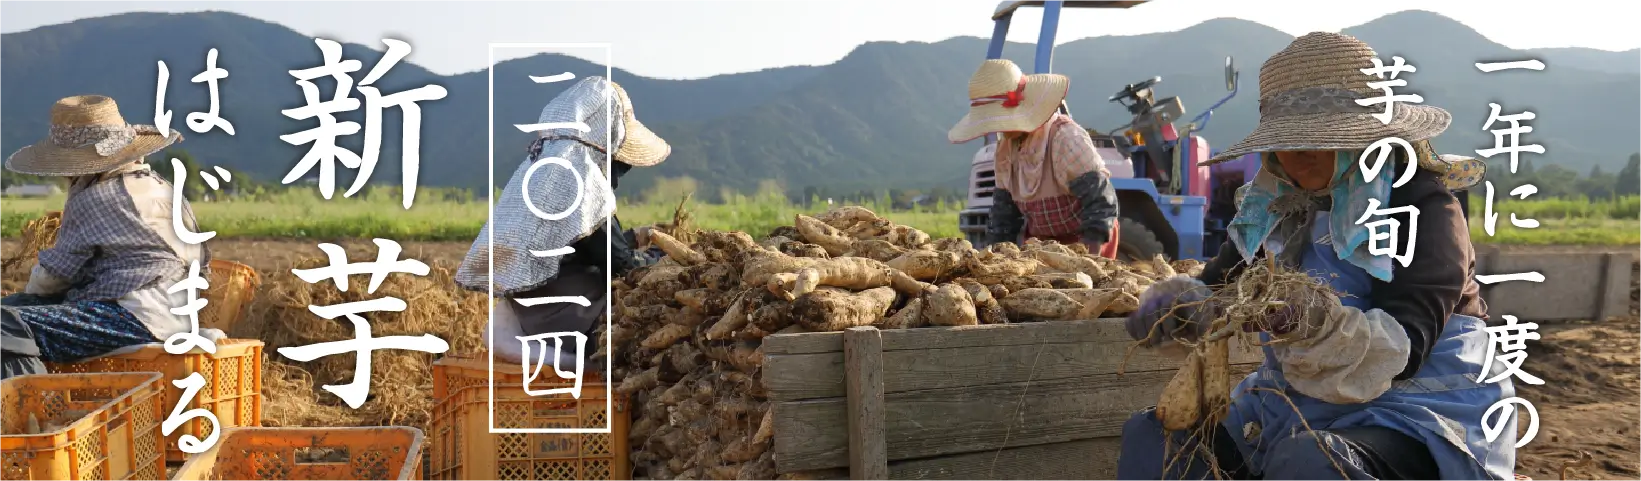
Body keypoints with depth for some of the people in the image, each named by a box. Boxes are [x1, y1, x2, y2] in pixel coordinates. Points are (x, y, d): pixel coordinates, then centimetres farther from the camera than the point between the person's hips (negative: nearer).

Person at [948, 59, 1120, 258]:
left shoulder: (1066, 138, -23)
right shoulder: (1006, 148, 3)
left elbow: (1100, 200, -26)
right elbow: (1004, 208, 11)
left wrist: (1090, 261, -33)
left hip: (1084, 243, -7)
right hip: (1041, 242, 7)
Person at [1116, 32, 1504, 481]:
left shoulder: (1422, 206, -12)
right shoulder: (1279, 208, 7)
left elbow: (1403, 350, -22)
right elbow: (1216, 285, 5)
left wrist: (1317, 325, -41)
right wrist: (1173, 304, -19)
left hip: (1415, 411, -6)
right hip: (1301, 407, 6)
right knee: (1151, 435, -8)